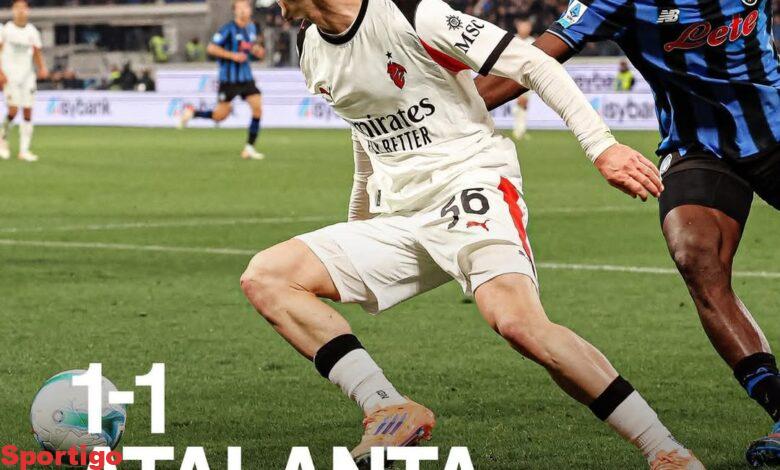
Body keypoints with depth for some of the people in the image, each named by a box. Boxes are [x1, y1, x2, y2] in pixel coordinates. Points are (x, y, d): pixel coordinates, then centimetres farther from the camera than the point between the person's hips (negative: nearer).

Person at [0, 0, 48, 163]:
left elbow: (37, 53, 12)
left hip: (28, 75, 4)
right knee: (13, 109, -16)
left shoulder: (32, 31, 9)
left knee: (28, 112, -3)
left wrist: (42, 68, -6)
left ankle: (24, 150, 1)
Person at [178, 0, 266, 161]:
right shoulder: (229, 29, -13)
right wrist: (232, 55, -21)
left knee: (258, 108, -9)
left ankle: (249, 148, 0)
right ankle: (191, 112, 23)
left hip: (246, 77, 6)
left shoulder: (251, 28, 9)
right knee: (220, 116, -3)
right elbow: (211, 48, -15)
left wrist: (258, 51, 5)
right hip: (229, 78, -6)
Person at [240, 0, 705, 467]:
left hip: (471, 187, -8)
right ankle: (392, 412, -16)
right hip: (396, 221, 8)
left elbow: (534, 65, -12)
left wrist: (602, 146, -20)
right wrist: (355, 227, 38)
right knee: (264, 277, -8)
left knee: (518, 321, -33)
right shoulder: (312, 49, 11)